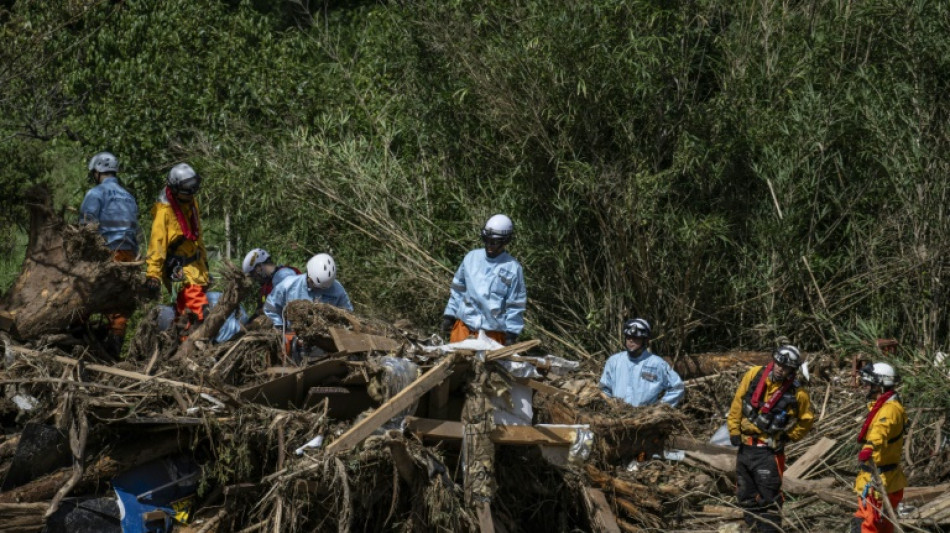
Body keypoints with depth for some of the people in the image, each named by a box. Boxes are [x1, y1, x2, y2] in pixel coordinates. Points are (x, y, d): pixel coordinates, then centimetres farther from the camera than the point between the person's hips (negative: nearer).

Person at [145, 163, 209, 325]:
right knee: (199, 308, -21)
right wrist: (153, 274, -24)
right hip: (178, 268, -9)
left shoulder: (192, 203, 10)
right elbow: (157, 243, -20)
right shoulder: (164, 210, -16)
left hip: (194, 264, 9)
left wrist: (203, 260, 29)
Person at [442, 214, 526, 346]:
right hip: (464, 325, 4)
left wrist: (511, 334, -7)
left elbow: (515, 305, -3)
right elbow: (458, 289, 15)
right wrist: (449, 315, 12)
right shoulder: (472, 258, 6)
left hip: (492, 332, -4)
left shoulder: (513, 268, -5)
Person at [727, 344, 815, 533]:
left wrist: (788, 436, -1)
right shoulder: (754, 375, -4)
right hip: (745, 445, 5)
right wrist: (734, 430, 4)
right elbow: (737, 403, 6)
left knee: (768, 498, -6)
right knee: (746, 496, 13)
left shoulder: (797, 394, -12)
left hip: (769, 451, -5)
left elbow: (806, 420, 5)